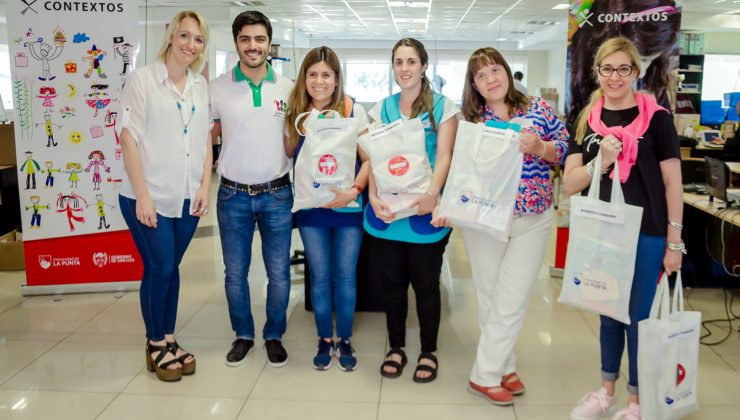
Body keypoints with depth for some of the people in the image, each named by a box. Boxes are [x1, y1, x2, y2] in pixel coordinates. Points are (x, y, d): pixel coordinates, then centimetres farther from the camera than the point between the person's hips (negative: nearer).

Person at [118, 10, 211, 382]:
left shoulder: (202, 87, 9)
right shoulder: (142, 79, -6)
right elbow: (129, 138, -10)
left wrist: (204, 187, 2)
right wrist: (142, 195, -14)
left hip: (187, 197, 4)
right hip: (148, 197, -4)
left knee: (170, 268, 13)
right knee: (159, 269, 1)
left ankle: (169, 340, 26)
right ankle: (156, 344, 19)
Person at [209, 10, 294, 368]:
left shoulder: (287, 88, 2)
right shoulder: (218, 87, -1)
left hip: (277, 194, 0)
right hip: (233, 195, 0)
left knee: (279, 274, 6)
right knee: (235, 273, 10)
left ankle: (274, 336, 26)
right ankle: (243, 335, 29)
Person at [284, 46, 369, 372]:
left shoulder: (353, 111, -6)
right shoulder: (296, 114, 3)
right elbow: (289, 155, 11)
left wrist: (353, 191, -19)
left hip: (347, 207, -2)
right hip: (310, 208, 2)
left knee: (345, 275, 6)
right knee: (319, 276, 9)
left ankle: (344, 340, 22)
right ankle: (325, 340, 24)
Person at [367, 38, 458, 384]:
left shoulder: (443, 106, 2)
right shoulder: (382, 108, 10)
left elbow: (443, 156, -6)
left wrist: (432, 194, -23)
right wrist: (373, 196, -12)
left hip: (425, 209, -3)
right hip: (386, 208, 3)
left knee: (425, 283, 7)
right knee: (392, 280, 11)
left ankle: (428, 351, 23)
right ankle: (396, 348, 27)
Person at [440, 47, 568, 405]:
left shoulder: (538, 108, 1)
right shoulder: (469, 121, 2)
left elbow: (565, 147, 3)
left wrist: (539, 148, -16)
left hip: (532, 220, 0)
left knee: (512, 300, 1)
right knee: (489, 297, 8)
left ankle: (486, 374, 16)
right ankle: (503, 367, 24)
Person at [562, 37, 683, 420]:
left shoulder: (656, 117, -7)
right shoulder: (587, 120, 3)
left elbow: (672, 182, -5)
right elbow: (569, 184, -1)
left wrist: (674, 241, -6)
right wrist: (600, 162, -20)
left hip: (645, 234, -4)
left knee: (637, 319, 7)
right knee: (608, 314, 17)